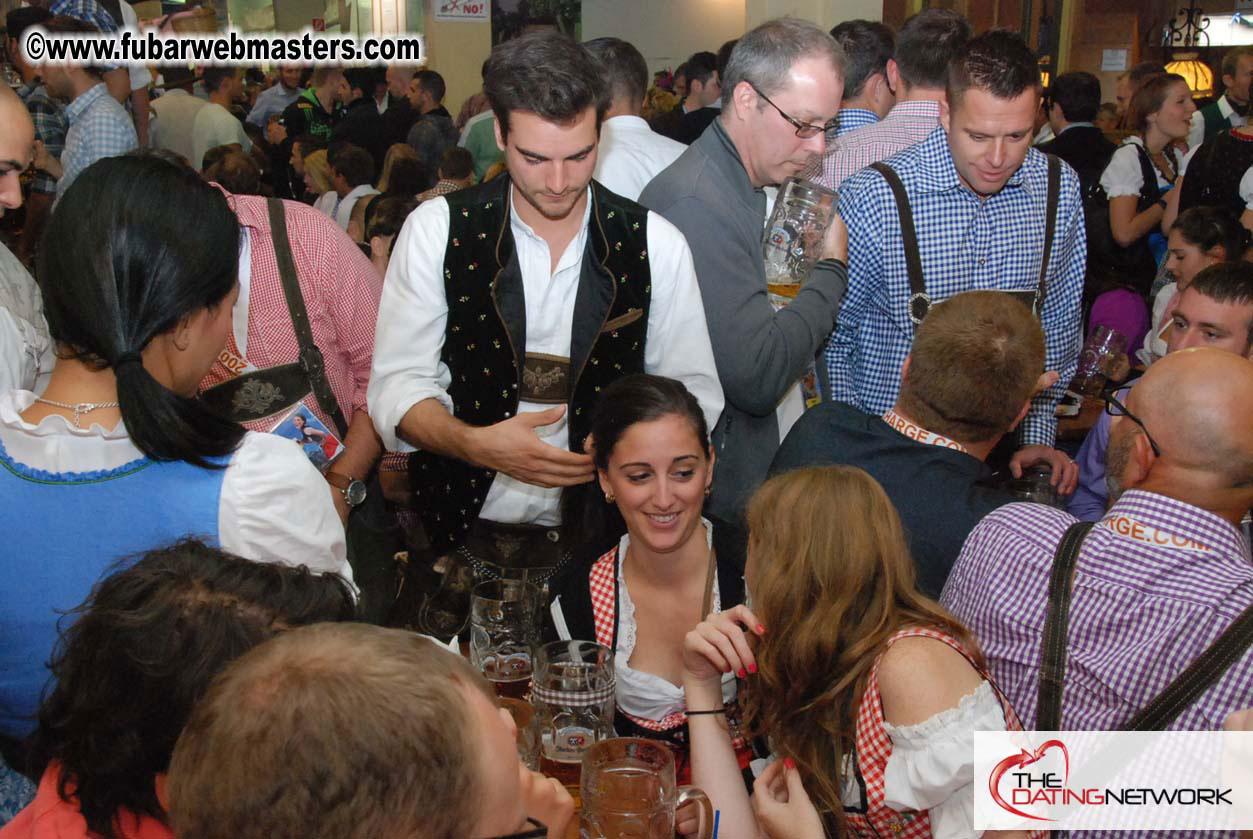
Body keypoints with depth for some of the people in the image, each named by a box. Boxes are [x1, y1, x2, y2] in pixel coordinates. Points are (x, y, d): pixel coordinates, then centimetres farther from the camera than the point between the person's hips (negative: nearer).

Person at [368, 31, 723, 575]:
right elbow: (396, 387, -3)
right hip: (464, 529, 0)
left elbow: (694, 393, 4)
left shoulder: (655, 245, 0)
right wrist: (476, 444, -22)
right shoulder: (437, 229, -2)